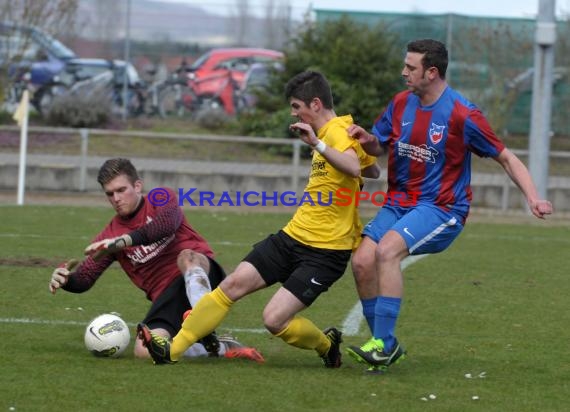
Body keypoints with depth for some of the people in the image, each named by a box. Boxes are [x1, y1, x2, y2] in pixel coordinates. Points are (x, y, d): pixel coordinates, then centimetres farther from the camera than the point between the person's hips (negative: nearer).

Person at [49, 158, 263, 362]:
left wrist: (122, 241, -28)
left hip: (201, 277, -3)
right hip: (167, 296, 3)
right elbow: (83, 279, 10)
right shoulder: (110, 236, 15)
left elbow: (167, 224, -20)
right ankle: (219, 348, -10)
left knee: (188, 257, -38)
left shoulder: (162, 198, 4)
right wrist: (65, 278, -14)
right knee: (145, 350, -25)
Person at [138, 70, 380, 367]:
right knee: (234, 284, -1)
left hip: (325, 252, -9)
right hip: (293, 236, 9)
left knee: (274, 319, -16)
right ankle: (172, 349, 1)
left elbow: (354, 167, -38)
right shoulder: (328, 132, 12)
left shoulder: (338, 131, -16)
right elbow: (372, 170, 22)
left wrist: (317, 144, -43)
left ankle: (327, 344, 14)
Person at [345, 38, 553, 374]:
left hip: (441, 208, -6)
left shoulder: (463, 115, -13)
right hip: (399, 203, 6)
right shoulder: (401, 104, 4)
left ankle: (383, 344, -25)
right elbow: (380, 146, 19)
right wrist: (367, 140, -6)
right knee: (362, 261, -12)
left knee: (387, 250, -29)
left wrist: (533, 198, -17)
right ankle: (386, 346, 3)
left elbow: (506, 158, -5)